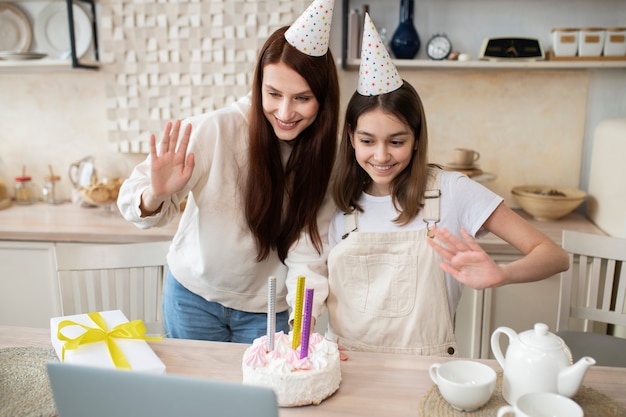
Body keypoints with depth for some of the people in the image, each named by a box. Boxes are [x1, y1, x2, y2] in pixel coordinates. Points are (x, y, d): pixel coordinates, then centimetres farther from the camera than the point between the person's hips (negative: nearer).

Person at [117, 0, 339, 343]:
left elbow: (307, 252, -16)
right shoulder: (216, 130, -25)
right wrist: (156, 195, -40)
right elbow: (133, 204, -18)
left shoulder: (326, 157, -15)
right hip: (194, 295, -1)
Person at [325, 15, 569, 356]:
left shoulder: (450, 191, -6)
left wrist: (499, 275, -25)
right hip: (345, 364, 2)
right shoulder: (338, 202, 2)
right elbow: (321, 289, 9)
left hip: (423, 367, -1)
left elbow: (554, 256, -7)